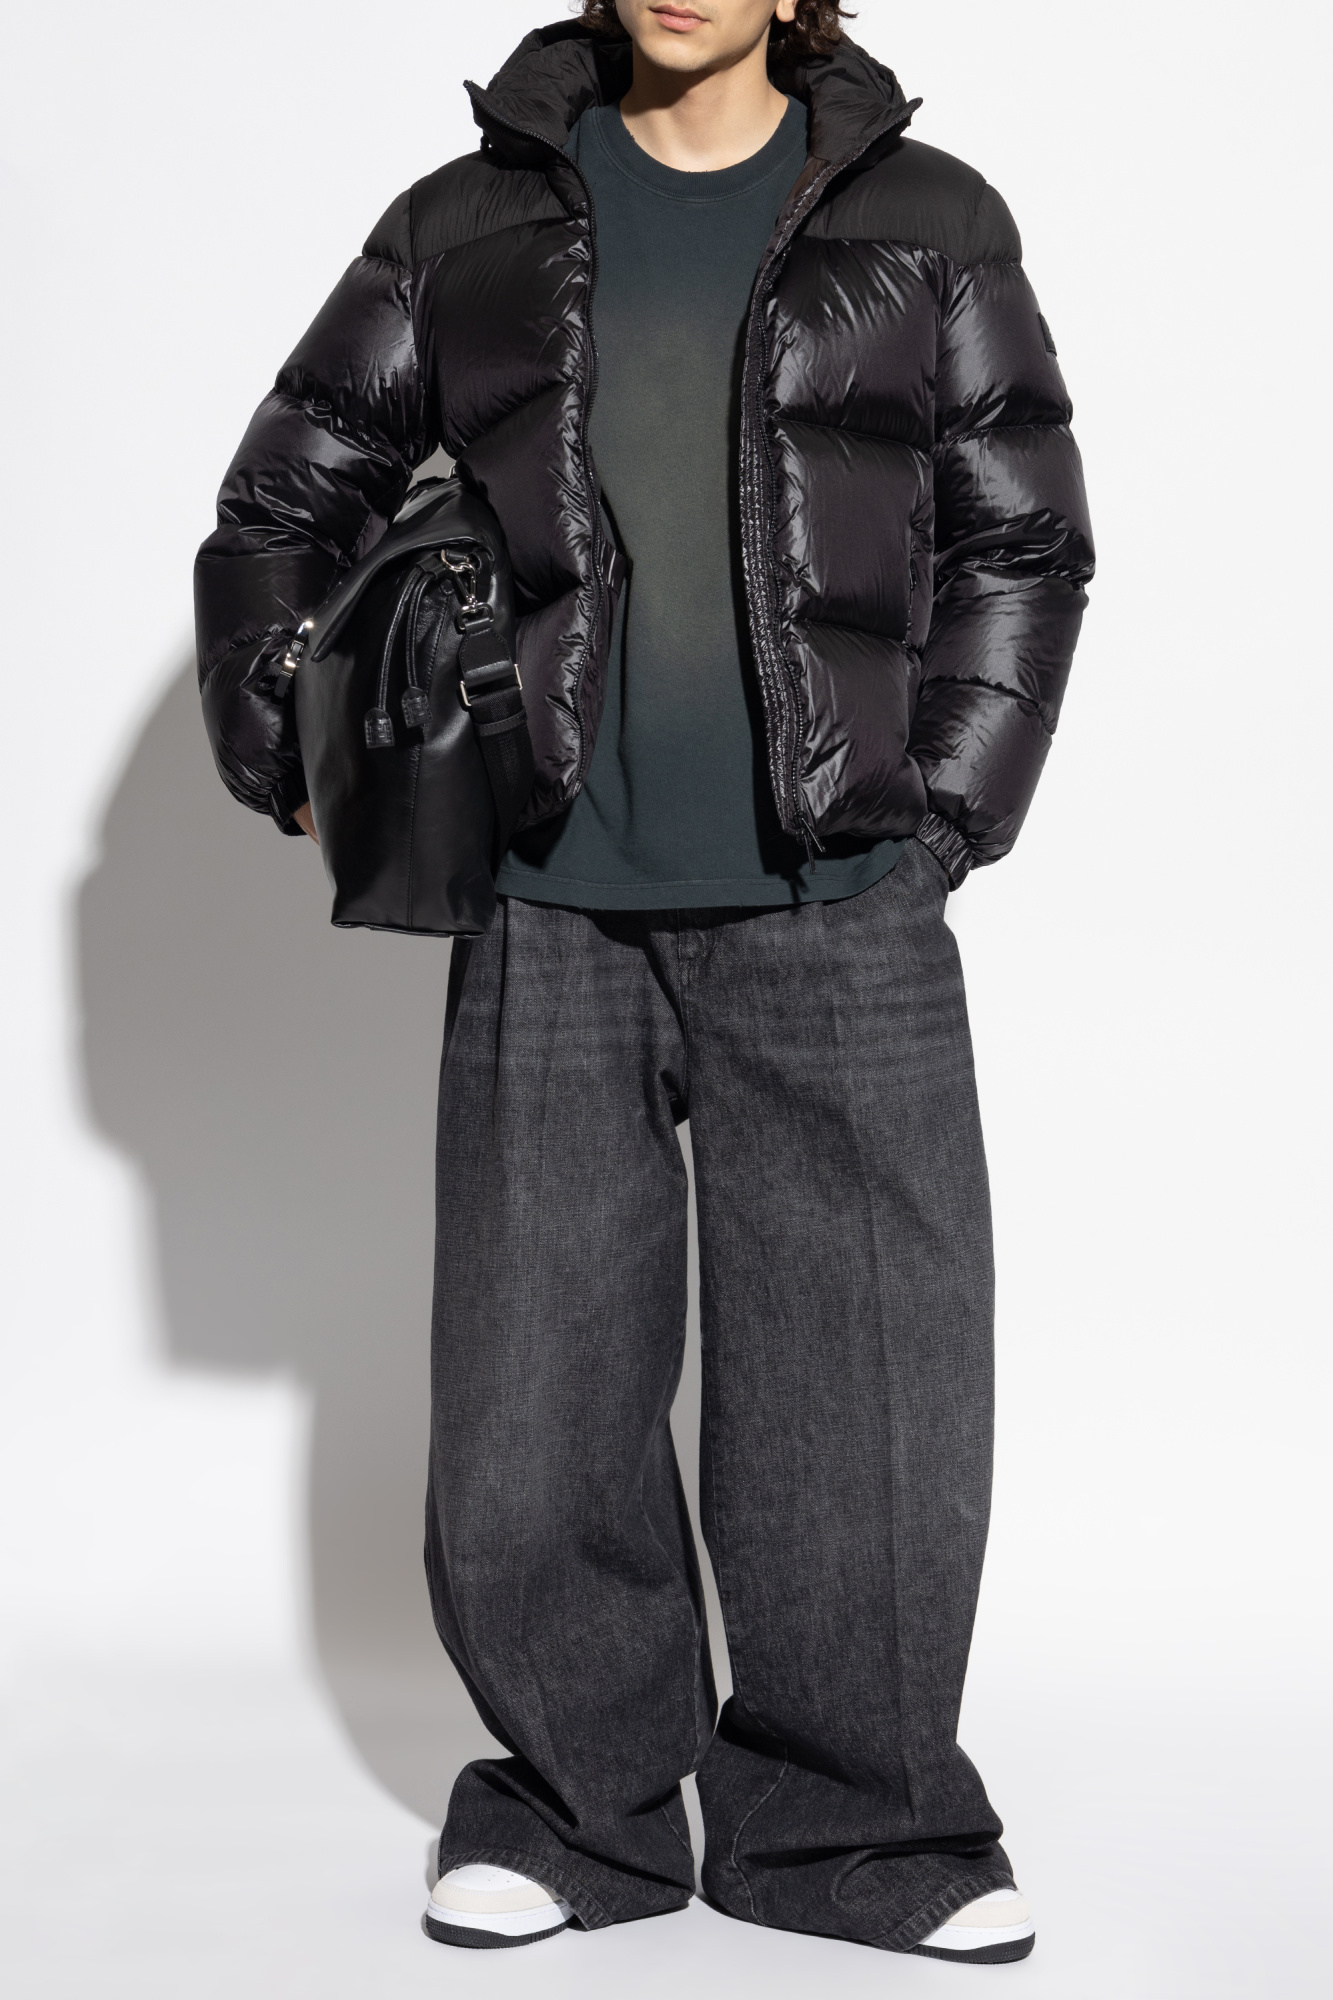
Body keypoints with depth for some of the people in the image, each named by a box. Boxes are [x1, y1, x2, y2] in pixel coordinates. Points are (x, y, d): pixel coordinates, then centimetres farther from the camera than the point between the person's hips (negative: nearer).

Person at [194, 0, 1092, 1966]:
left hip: (839, 921, -1)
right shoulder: (471, 224, 9)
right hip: (553, 919, 1)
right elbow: (283, 504, 17)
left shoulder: (927, 224, 7)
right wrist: (297, 763, 8)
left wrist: (945, 811, 3)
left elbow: (1024, 540, 11)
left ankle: (852, 1823, 19)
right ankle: (583, 1804, 23)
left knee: (876, 1390, 0)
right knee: (530, 1413, 4)